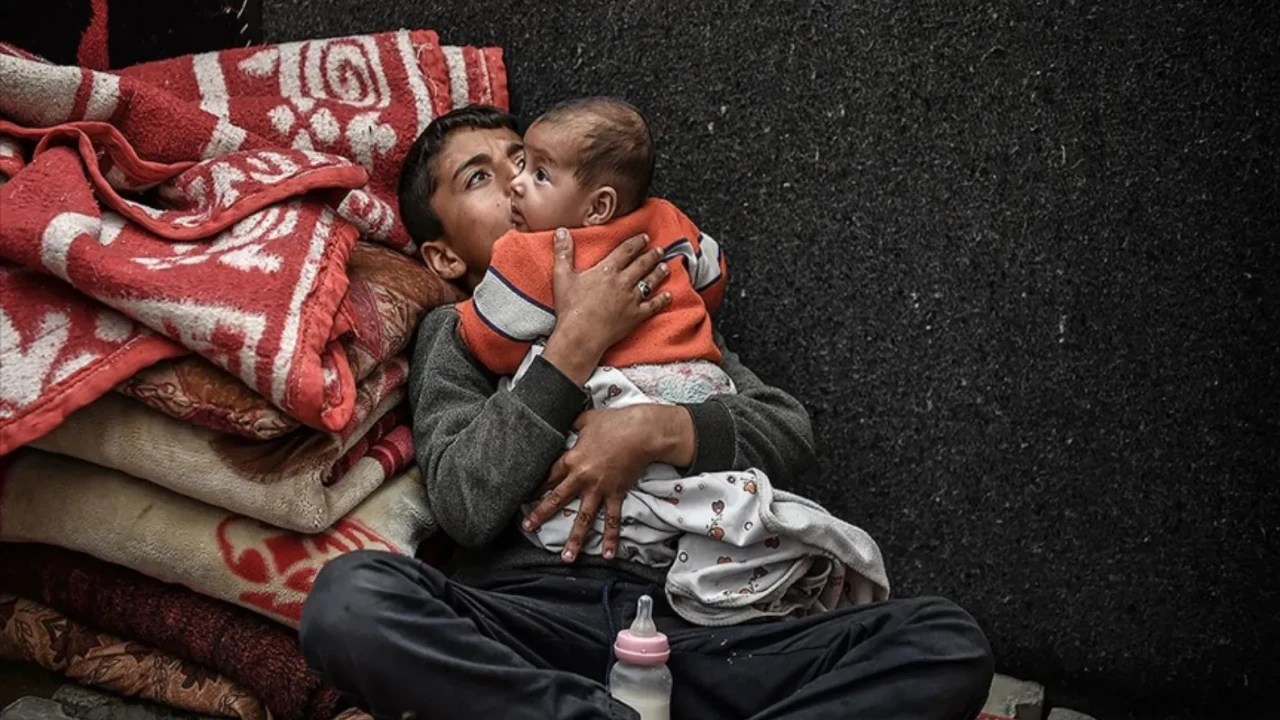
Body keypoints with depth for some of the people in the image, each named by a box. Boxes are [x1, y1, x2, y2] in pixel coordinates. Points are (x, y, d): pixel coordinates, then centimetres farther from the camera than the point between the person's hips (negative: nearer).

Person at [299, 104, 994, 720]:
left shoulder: (648, 297, 25)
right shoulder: (455, 334, 17)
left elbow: (791, 432, 12)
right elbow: (465, 508, -2)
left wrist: (651, 430, -6)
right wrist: (576, 343, -5)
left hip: (689, 628, 3)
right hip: (524, 627, -2)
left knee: (949, 642, -19)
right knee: (347, 599, -33)